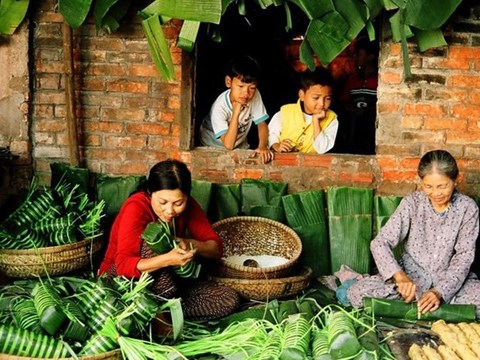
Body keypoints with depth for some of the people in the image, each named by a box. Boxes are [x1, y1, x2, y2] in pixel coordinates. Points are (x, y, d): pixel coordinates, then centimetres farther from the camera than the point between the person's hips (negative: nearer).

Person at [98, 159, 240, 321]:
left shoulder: (188, 206, -8)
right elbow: (123, 266, -32)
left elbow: (216, 247, -6)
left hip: (163, 282, 5)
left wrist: (192, 244, -27)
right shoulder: (136, 207, -24)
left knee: (229, 300, -15)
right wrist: (167, 259, -46)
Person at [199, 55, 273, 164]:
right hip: (214, 148, -4)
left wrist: (263, 146, -28)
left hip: (240, 146, 4)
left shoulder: (255, 95, -19)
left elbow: (262, 123, -10)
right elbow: (228, 145, -34)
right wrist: (236, 113, -39)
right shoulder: (220, 107, -31)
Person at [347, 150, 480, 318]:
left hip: (451, 279, 0)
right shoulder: (412, 202, -8)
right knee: (357, 292, -24)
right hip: (410, 276, 1)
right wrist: (399, 275, -33)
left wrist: (440, 292, -25)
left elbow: (464, 256, -9)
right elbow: (380, 242, -14)